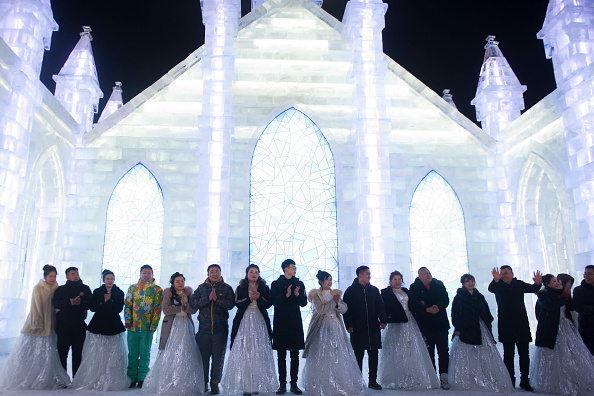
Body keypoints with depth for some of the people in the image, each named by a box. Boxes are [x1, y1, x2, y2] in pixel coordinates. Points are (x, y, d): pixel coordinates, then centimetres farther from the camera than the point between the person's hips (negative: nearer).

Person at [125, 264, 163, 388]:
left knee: (144, 354, 3)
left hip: (147, 328, -2)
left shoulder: (157, 290, 4)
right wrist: (128, 320, -3)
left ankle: (142, 379, 12)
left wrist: (153, 325, -7)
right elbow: (127, 305, 9)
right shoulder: (132, 288, 11)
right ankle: (132, 379, 16)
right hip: (133, 327, 2)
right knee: (132, 354, 7)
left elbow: (157, 308, 1)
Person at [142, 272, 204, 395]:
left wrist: (186, 304, -14)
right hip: (172, 326, -2)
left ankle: (186, 384, 1)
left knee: (186, 354, -5)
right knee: (169, 355, -6)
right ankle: (167, 384, 2)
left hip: (186, 326, 2)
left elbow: (194, 310, 4)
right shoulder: (168, 293, 6)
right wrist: (181, 308, -6)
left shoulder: (188, 293, 12)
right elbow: (166, 309, -7)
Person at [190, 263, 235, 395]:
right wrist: (208, 298, -12)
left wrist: (216, 299, -15)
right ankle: (203, 383, 18)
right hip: (204, 328, 1)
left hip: (220, 328, -1)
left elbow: (230, 304, -6)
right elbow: (193, 303, -1)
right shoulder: (201, 288, 12)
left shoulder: (227, 288, 7)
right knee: (203, 355, 4)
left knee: (218, 357, 1)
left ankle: (215, 383, 14)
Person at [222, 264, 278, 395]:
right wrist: (250, 298, -15)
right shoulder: (240, 288, 10)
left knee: (259, 353, -5)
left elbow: (268, 304, 1)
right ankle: (245, 385, -3)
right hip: (244, 322, 0)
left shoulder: (264, 288, 11)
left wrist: (259, 297, -14)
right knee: (244, 353, -6)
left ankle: (258, 384, 2)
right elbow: (238, 303, -3)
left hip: (260, 322, 1)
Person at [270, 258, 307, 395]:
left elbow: (304, 302, 6)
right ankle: (282, 384, 9)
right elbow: (274, 301, -8)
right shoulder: (276, 284, 5)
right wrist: (286, 295, -20)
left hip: (295, 323, 2)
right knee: (281, 355, 2)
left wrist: (297, 295, -12)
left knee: (295, 355, 4)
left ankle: (294, 384, 11)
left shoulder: (299, 284, 12)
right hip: (281, 322, -2)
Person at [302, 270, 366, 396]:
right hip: (321, 327, -4)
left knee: (338, 356, -1)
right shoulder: (316, 294, 1)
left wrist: (338, 302, -10)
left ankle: (339, 385, 5)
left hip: (335, 327, 4)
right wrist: (333, 301, -13)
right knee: (321, 357, -5)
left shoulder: (335, 293, 14)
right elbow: (320, 309, -13)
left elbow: (344, 309, 8)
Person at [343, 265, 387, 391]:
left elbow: (380, 306, 12)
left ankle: (373, 381, 18)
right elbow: (346, 309, -2)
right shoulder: (350, 291, 0)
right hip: (357, 329, -3)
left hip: (373, 328, 4)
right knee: (358, 356, 3)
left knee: (374, 355, 7)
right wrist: (349, 325, -11)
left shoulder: (374, 290, 12)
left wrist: (383, 320, -2)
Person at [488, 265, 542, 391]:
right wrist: (496, 280, -44)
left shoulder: (519, 284, 6)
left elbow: (532, 289, -9)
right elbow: (491, 288, -23)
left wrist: (537, 283, -32)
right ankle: (510, 382, 9)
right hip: (506, 325, -2)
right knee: (508, 354, 2)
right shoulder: (498, 285, -1)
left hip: (521, 323, 2)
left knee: (524, 353, 5)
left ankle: (525, 381, 15)